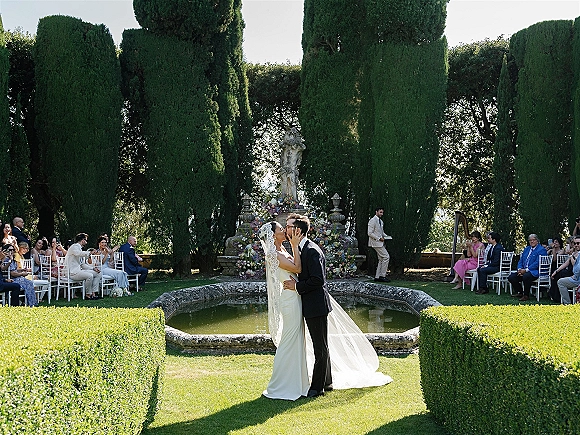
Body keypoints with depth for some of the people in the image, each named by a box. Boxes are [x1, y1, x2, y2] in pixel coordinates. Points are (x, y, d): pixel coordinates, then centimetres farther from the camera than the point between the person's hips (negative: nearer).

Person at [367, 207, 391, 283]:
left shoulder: (381, 221, 17)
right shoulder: (372, 221, -12)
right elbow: (370, 233, -17)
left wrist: (386, 236, 8)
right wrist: (379, 238, -19)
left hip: (380, 243, 10)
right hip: (376, 242, -10)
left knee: (381, 259, 9)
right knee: (386, 257, -13)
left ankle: (377, 276, 12)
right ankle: (382, 275, -9)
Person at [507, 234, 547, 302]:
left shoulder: (541, 250, -5)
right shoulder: (527, 249, 21)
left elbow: (537, 263, -15)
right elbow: (520, 261, 18)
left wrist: (526, 270, -20)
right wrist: (520, 269, -4)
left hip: (535, 271, -8)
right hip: (523, 270, 8)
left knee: (526, 276, -38)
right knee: (511, 277, -12)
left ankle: (526, 295, -19)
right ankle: (519, 293, 8)